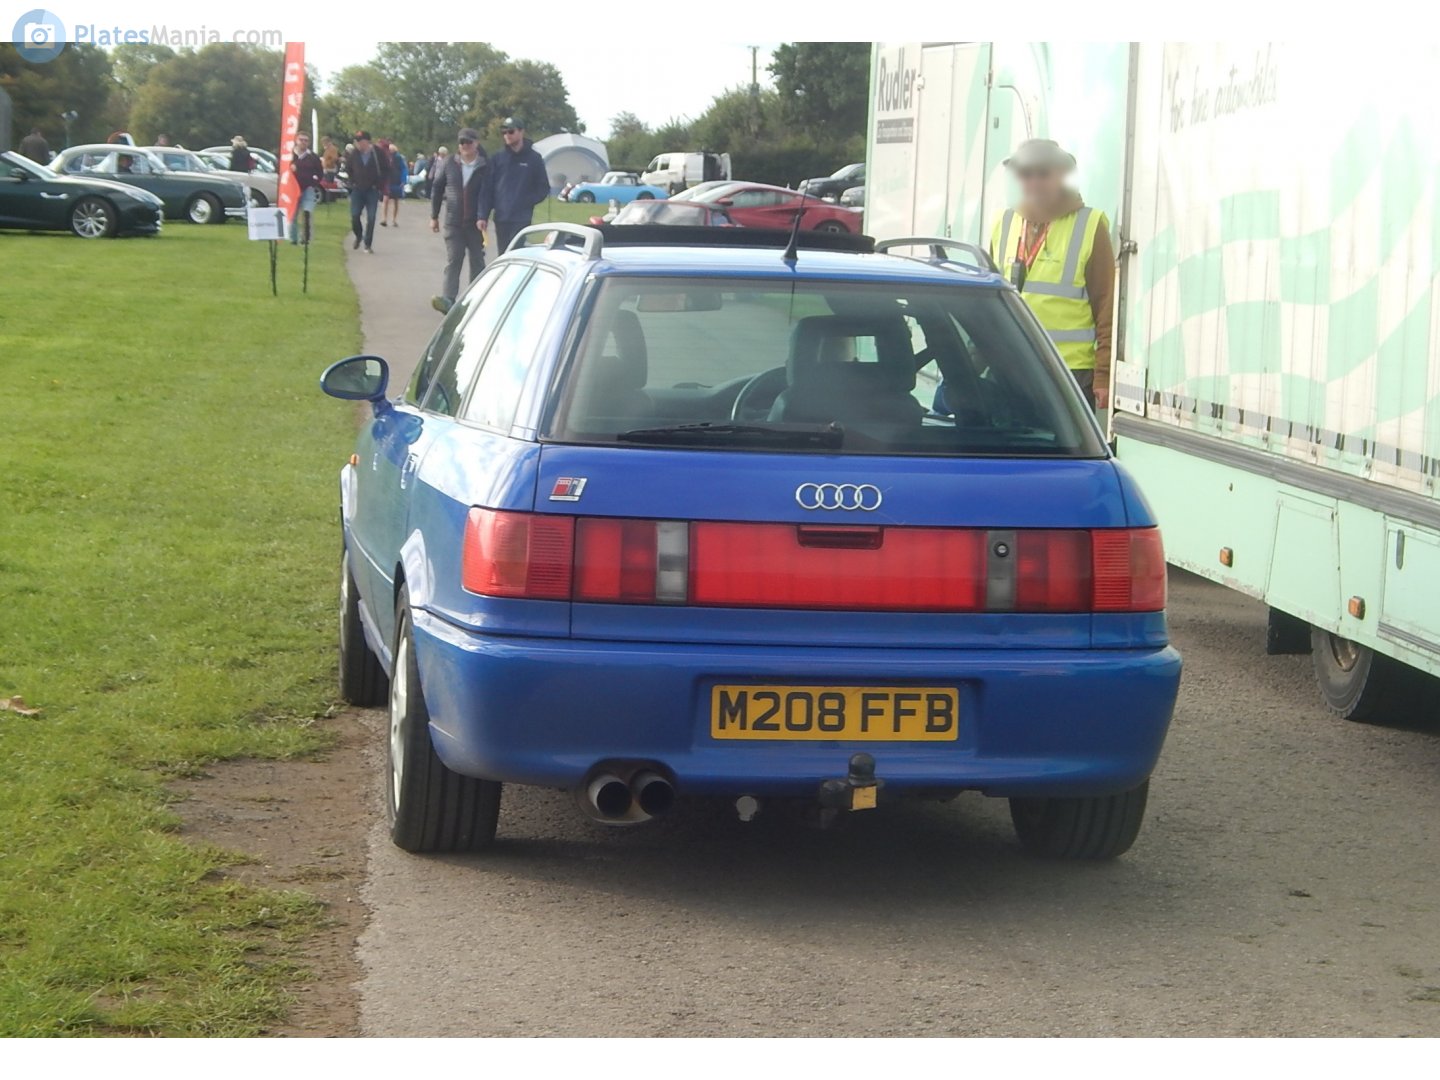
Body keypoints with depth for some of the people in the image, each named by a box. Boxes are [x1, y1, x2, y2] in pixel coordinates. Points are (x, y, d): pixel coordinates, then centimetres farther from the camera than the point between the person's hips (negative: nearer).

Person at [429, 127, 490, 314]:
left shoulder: (484, 167, -4)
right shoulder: (449, 164, 4)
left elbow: (485, 193, -13)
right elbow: (437, 188, 10)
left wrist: (482, 217, -26)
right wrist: (434, 216, 9)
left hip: (475, 223, -1)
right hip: (453, 221, 1)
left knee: (477, 260, 8)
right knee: (453, 260, -8)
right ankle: (448, 299, -19)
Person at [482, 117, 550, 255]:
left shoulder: (534, 158, 2)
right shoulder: (498, 158, 8)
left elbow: (543, 188, 6)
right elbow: (488, 189, 5)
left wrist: (528, 201, -8)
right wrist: (483, 215, -2)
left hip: (521, 218, -3)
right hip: (501, 218, 3)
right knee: (503, 256, 8)